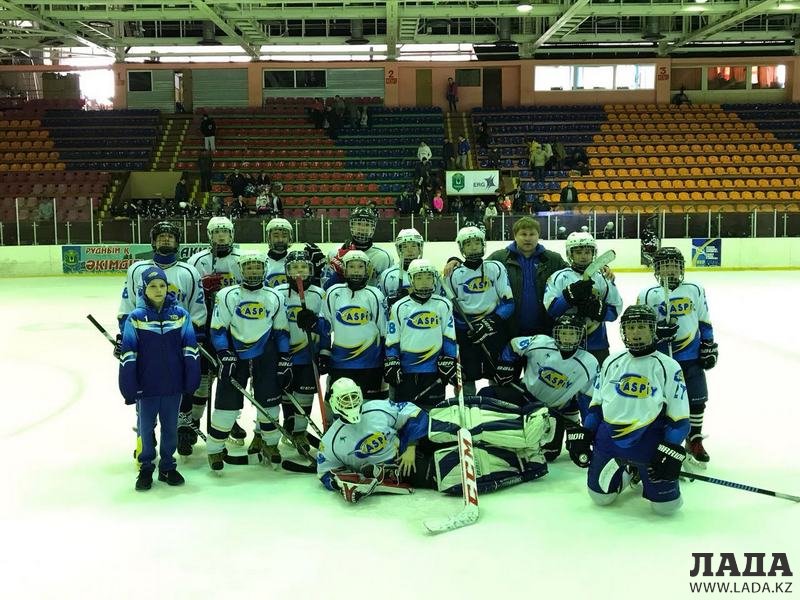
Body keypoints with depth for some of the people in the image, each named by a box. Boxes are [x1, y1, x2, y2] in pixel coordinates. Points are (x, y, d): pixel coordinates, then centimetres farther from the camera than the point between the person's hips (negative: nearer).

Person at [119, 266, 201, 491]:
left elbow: (190, 350, 0)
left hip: (173, 385, 2)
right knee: (146, 428, 12)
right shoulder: (136, 317, -8)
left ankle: (167, 467, 30)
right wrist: (129, 388, -9)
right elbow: (128, 356, -7)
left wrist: (191, 382, -1)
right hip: (146, 386, -1)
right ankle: (146, 468, 27)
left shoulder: (180, 314, -3)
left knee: (170, 428, 14)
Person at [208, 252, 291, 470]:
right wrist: (225, 356, -14)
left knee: (269, 401, 3)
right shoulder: (227, 295, -3)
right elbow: (217, 329, -4)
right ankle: (215, 449, 11)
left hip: (265, 356, 3)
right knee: (228, 403, -4)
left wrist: (285, 362, 5)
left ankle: (268, 443, 24)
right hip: (234, 355, -2)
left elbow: (281, 331, 10)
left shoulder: (274, 298, 6)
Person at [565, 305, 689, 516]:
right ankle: (628, 471, 33)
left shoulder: (668, 367, -5)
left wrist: (671, 453, -15)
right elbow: (596, 403, 13)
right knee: (599, 496, 6)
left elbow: (679, 417, -6)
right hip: (609, 440, 3)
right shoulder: (612, 361, 7)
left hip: (649, 442, -3)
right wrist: (582, 435, 5)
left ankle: (643, 472, 23)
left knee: (666, 505, -7)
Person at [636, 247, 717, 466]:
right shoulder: (647, 295, -2)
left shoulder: (695, 290, 5)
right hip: (660, 359, -2)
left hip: (692, 358, 2)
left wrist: (709, 348, 8)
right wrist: (657, 332, -20)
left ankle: (694, 441, 23)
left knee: (697, 399, 6)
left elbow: (704, 322, 11)